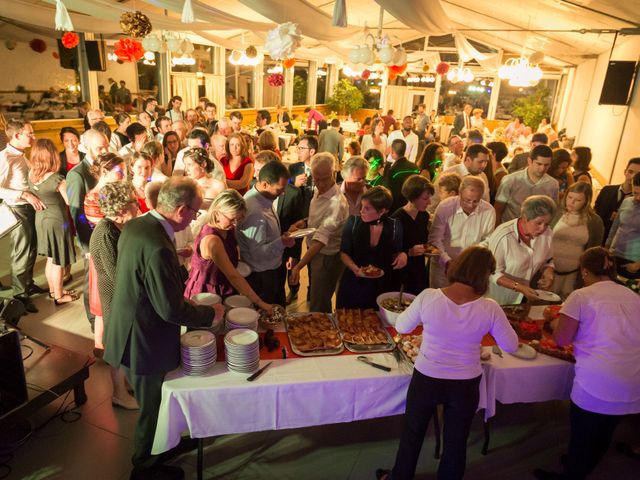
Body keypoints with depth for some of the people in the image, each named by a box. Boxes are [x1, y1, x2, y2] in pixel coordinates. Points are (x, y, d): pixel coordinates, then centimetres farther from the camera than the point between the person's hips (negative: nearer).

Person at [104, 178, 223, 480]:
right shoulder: (159, 248, -33)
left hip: (130, 332, 9)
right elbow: (171, 310, -27)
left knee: (152, 403, 30)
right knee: (153, 409, 16)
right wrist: (210, 313, -12)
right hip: (145, 344, -9)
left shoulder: (134, 226, -4)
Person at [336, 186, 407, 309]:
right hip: (353, 285, 0)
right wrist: (355, 268, -19)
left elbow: (395, 254, 7)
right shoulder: (353, 222, -9)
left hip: (381, 287, 0)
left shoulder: (394, 226, -7)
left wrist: (402, 255, -15)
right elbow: (344, 253, -1)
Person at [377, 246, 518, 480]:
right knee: (456, 441, 24)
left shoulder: (428, 297, -20)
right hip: (466, 384, 0)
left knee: (412, 434, 24)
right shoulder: (490, 308, -17)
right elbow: (511, 346, -2)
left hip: (426, 379, 0)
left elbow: (401, 327, -4)